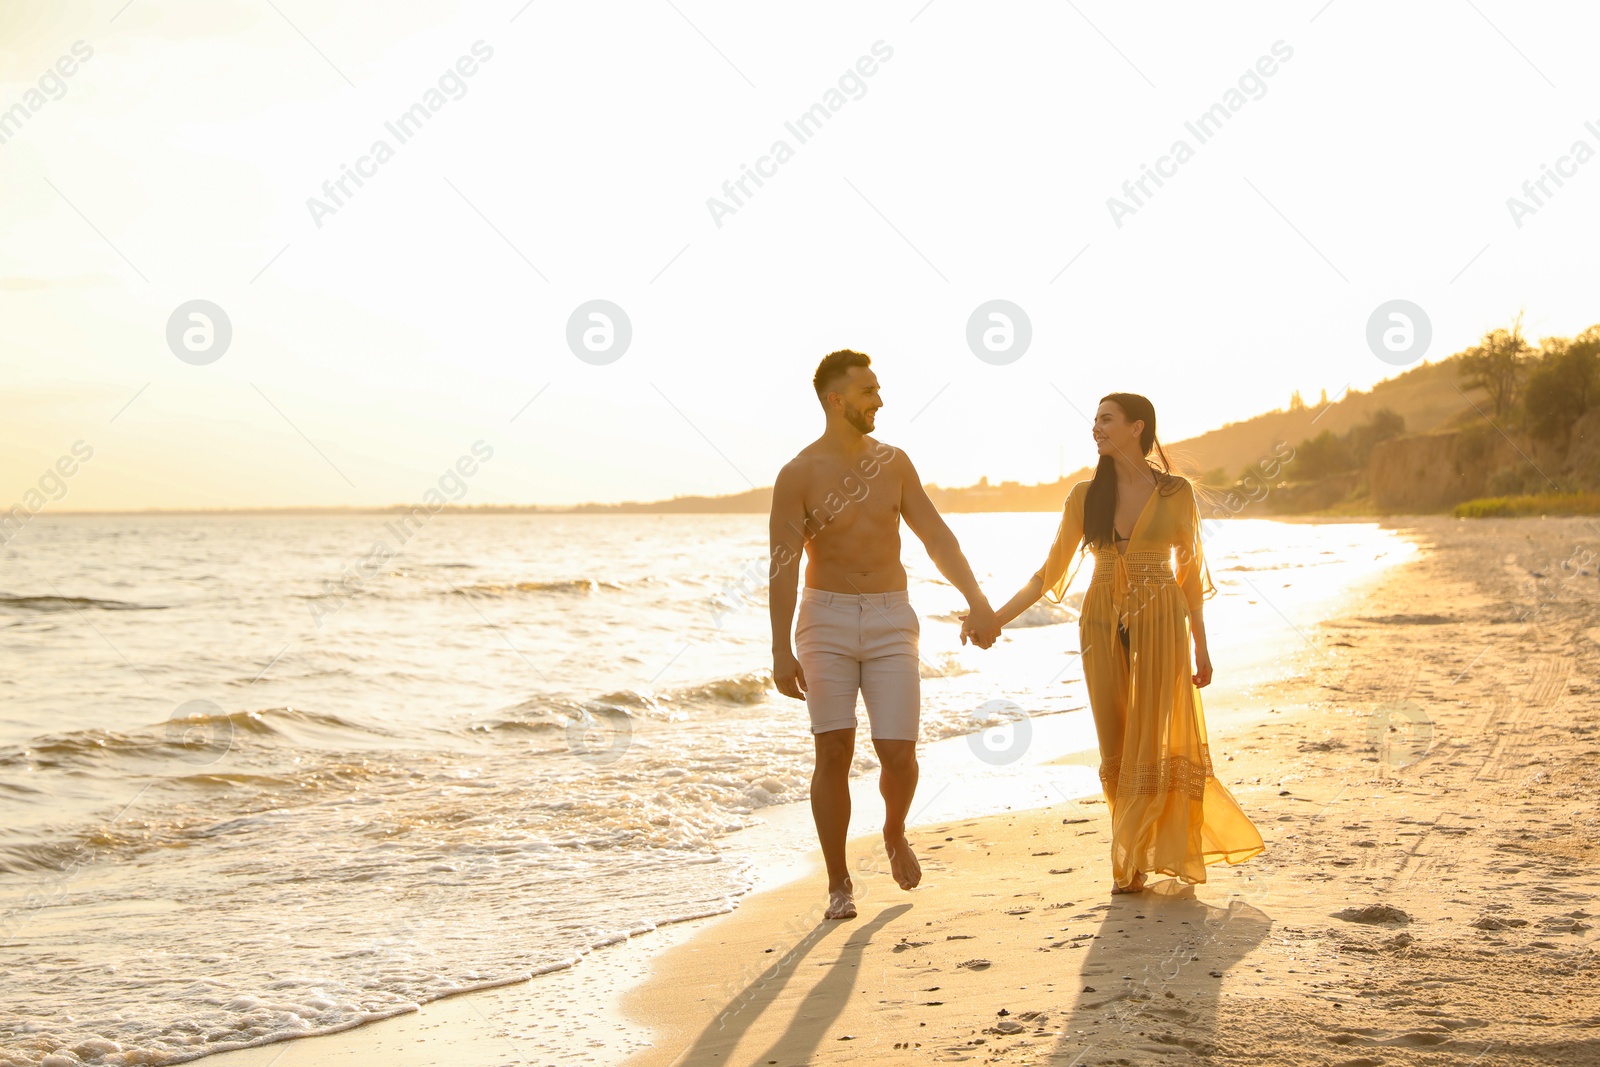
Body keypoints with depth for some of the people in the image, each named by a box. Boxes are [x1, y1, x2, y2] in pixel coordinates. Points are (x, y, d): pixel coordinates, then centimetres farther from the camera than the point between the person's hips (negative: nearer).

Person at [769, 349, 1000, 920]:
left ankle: (895, 834, 27)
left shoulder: (893, 463, 6)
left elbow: (937, 537, 4)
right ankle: (839, 884, 7)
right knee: (834, 754, -6)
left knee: (898, 754, -6)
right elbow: (783, 566, -9)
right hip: (827, 622, -2)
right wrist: (781, 650, -15)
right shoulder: (798, 475, -6)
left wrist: (976, 600, -8)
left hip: (890, 622, 2)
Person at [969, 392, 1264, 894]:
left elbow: (1190, 571, 5)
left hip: (1160, 624, -2)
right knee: (1115, 745, 2)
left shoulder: (1176, 493, 0)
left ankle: (1132, 860, 10)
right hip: (1102, 623, 2)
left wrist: (1201, 645, 4)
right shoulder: (1085, 496, 5)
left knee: (1150, 741, -3)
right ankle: (1133, 855, 18)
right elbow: (1050, 573, 6)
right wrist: (994, 618, -2)